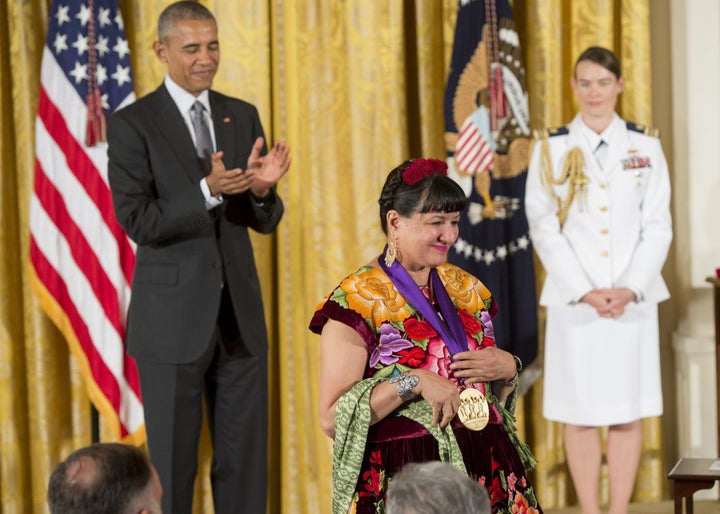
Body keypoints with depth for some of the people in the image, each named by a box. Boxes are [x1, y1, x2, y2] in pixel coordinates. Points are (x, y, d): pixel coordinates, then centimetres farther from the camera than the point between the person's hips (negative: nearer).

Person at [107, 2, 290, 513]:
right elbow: (138, 221, -14)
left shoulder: (243, 116, 9)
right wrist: (208, 192, -27)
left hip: (240, 315, 5)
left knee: (247, 462, 8)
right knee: (172, 465, 3)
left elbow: (265, 221, 8)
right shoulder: (133, 124, -6)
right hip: (174, 318, -4)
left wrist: (262, 189, -16)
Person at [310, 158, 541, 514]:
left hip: (488, 473, 6)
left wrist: (508, 368, -2)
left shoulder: (465, 289, 12)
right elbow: (332, 418, -14)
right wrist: (413, 382, -22)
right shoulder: (357, 301, -7)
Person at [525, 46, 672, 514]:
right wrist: (585, 292, -11)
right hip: (573, 299, -1)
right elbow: (544, 229, -2)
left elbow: (658, 226, 2)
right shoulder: (551, 148, 2)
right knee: (580, 413, 1)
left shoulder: (645, 146, 5)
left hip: (633, 299, 1)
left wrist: (631, 288, -11)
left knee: (628, 412, 3)